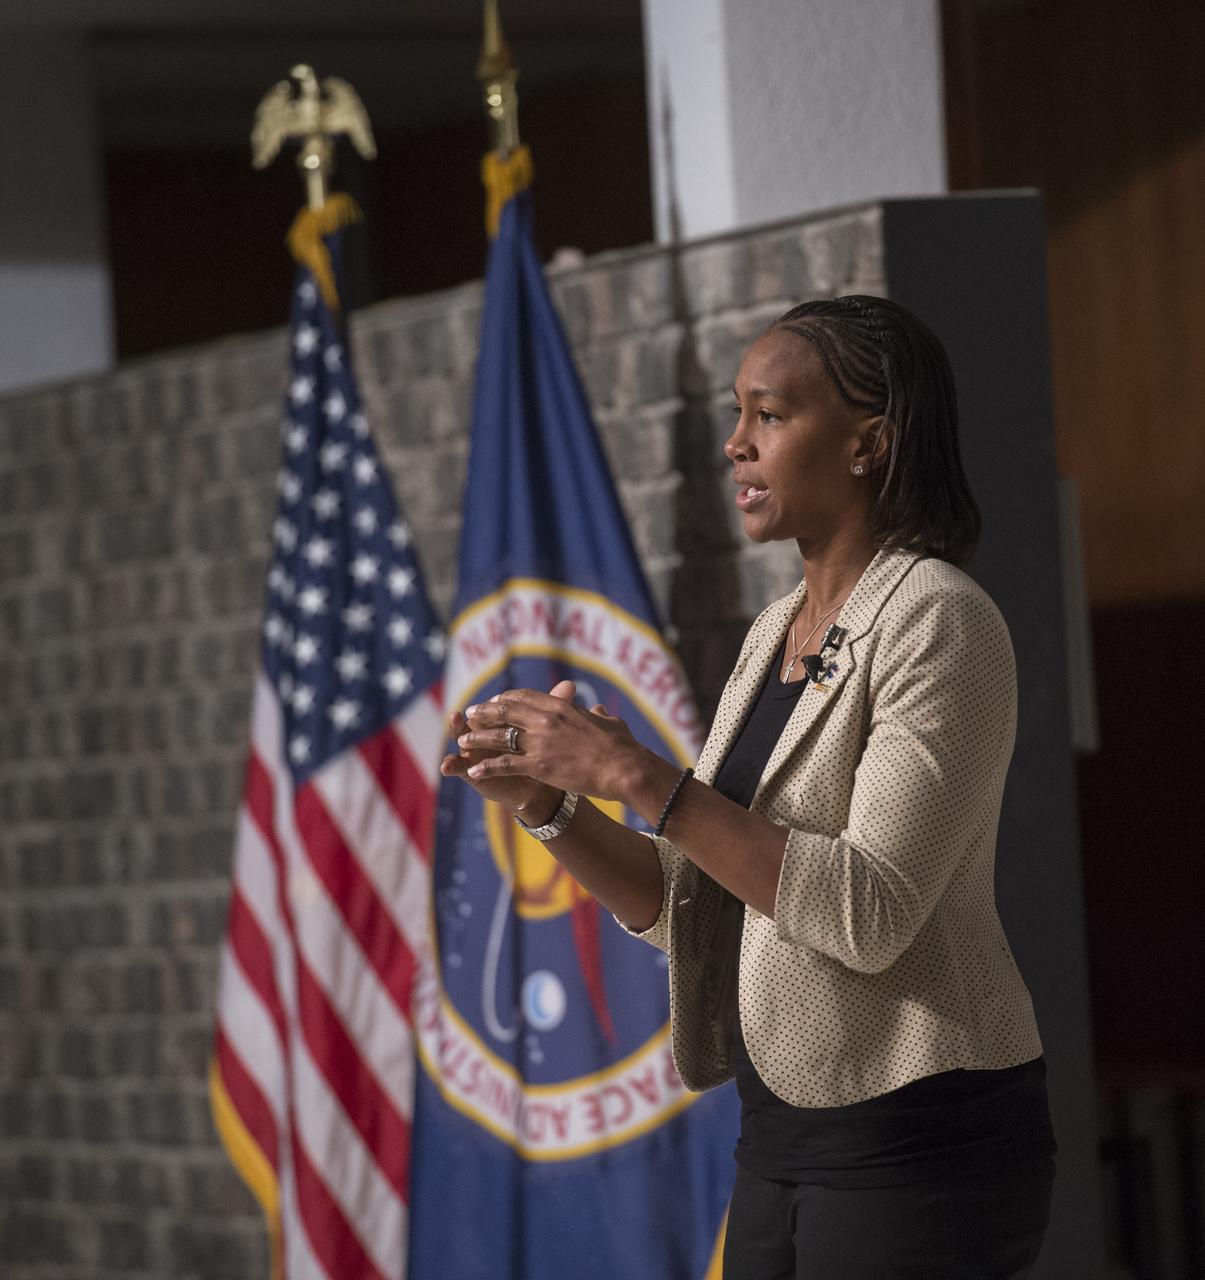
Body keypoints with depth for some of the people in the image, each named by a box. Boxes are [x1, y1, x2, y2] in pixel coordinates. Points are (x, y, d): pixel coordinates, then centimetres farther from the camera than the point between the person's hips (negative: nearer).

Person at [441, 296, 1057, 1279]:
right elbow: (685, 909, 13)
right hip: (786, 1136, 8)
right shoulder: (776, 635, 13)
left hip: (918, 1149, -8)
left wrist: (635, 774, -23)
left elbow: (872, 913, -23)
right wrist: (545, 800, -4)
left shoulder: (938, 624, -12)